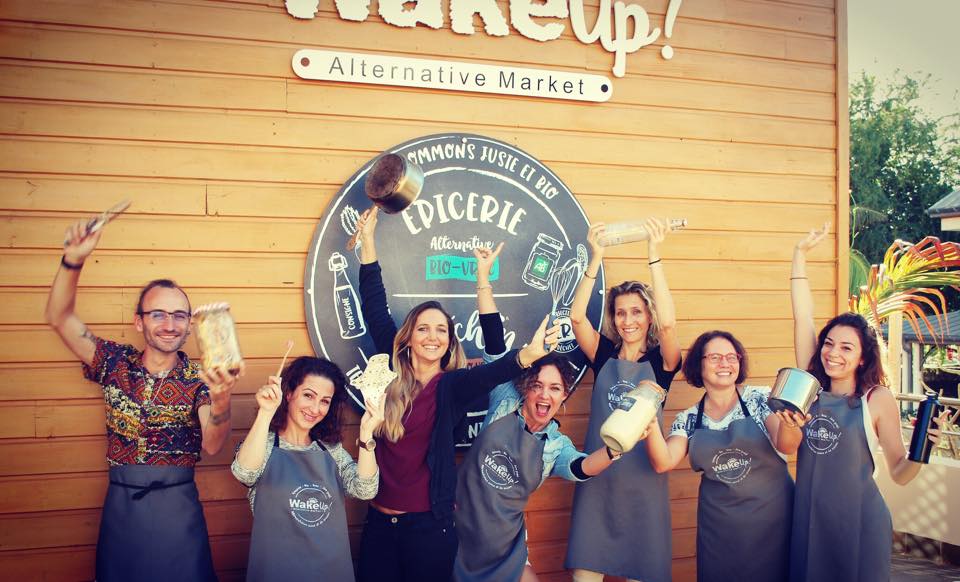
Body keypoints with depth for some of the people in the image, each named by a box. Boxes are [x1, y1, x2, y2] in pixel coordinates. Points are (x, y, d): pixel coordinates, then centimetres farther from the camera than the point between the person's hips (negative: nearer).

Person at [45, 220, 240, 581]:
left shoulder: (199, 379, -6)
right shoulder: (116, 363, 0)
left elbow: (211, 446, -19)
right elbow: (59, 317, -3)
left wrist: (221, 398, -39)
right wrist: (73, 260, -19)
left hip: (177, 506, -2)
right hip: (120, 504, 2)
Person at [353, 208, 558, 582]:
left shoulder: (451, 385, -6)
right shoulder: (392, 374, 1)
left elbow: (489, 373, -27)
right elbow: (374, 309, 4)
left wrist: (526, 356, -48)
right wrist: (368, 241, 4)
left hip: (429, 526, -2)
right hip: (380, 522, 3)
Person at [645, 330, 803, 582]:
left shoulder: (760, 400, -3)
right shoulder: (688, 420, 2)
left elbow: (787, 446, -13)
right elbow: (663, 463, -10)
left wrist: (789, 423, -36)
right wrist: (650, 419, -25)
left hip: (772, 516, -1)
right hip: (718, 525, 2)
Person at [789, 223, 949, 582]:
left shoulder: (878, 399, -5)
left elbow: (899, 475, 0)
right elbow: (803, 319, 0)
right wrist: (800, 254, 0)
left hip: (858, 522, -3)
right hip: (808, 521, 3)